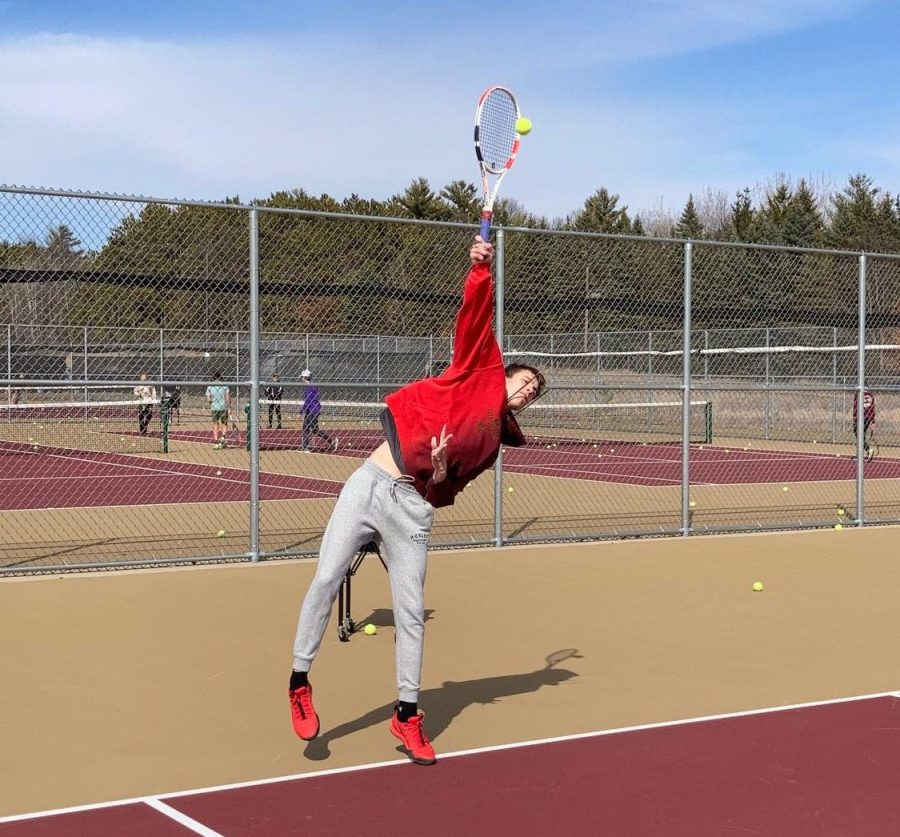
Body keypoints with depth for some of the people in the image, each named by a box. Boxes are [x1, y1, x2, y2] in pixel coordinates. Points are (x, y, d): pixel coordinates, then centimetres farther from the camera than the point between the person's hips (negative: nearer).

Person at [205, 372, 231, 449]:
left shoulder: (210, 387, 3)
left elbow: (208, 400, -1)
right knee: (224, 424, 13)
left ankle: (216, 442, 2)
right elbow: (228, 397, -7)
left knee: (215, 425, 7)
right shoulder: (224, 385, -1)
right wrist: (229, 407, -4)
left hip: (214, 408, 1)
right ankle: (223, 437, -11)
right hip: (224, 407, -1)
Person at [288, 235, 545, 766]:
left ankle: (407, 713, 15)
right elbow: (476, 315, -2)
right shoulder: (481, 371, 9)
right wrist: (484, 270, -15)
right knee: (327, 579, -10)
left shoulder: (495, 437, 17)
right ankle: (300, 681, 7)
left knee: (411, 610, 2)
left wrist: (442, 471, -10)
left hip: (413, 508, 3)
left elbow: (447, 491, 10)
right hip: (369, 484, -3)